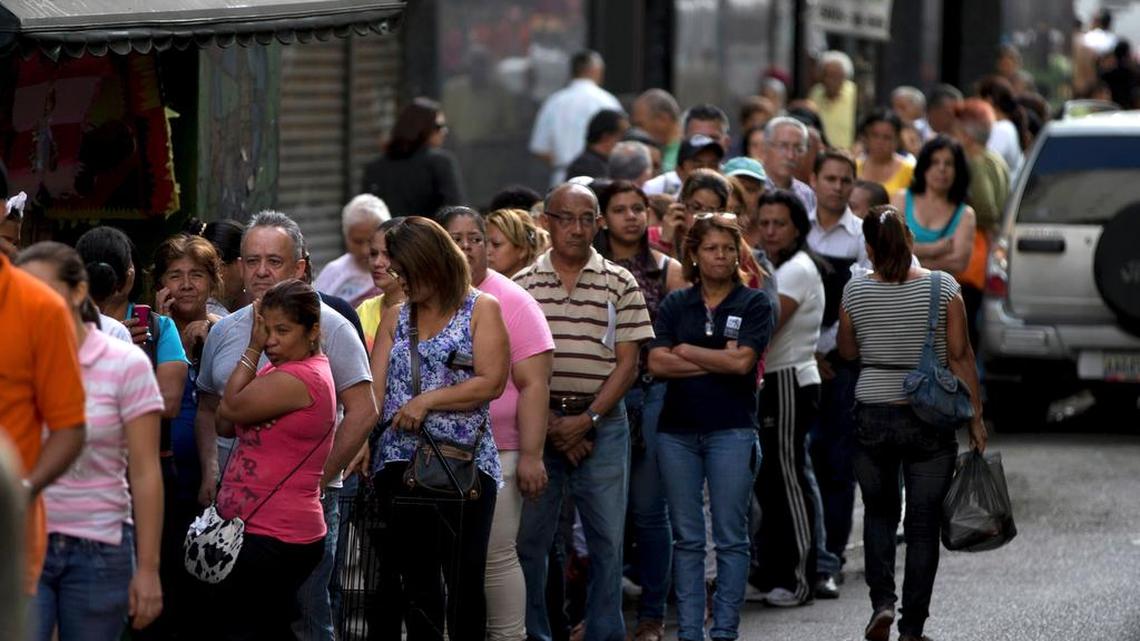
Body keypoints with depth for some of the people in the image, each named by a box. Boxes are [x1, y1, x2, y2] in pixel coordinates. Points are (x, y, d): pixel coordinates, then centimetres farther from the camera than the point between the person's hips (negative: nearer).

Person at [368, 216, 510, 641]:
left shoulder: (481, 310, 2)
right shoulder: (395, 320, 14)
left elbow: (491, 382, -9)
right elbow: (374, 388, 3)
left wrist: (427, 401, -13)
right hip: (399, 462, 4)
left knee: (464, 578, -2)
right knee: (417, 580, 7)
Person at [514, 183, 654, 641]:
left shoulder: (620, 284, 4)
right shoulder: (521, 285, 5)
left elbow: (627, 362, 0)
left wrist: (587, 420, -10)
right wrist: (549, 424, -8)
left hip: (601, 422, 0)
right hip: (536, 422, 0)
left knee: (607, 541, 1)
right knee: (528, 538, 2)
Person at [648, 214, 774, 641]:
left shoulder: (753, 304, 3)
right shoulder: (675, 305, 10)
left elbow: (742, 361, -10)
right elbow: (656, 363, -2)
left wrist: (685, 351, -1)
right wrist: (717, 360, -7)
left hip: (732, 431, -3)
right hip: (678, 431, 3)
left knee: (730, 537, -1)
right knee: (687, 538, 5)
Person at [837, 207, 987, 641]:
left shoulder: (855, 292, -4)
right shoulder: (942, 287, -7)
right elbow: (960, 357, -6)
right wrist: (975, 417, 0)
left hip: (872, 417, 1)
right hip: (929, 420, -1)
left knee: (879, 512, 20)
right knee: (923, 524, 7)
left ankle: (882, 602, 3)